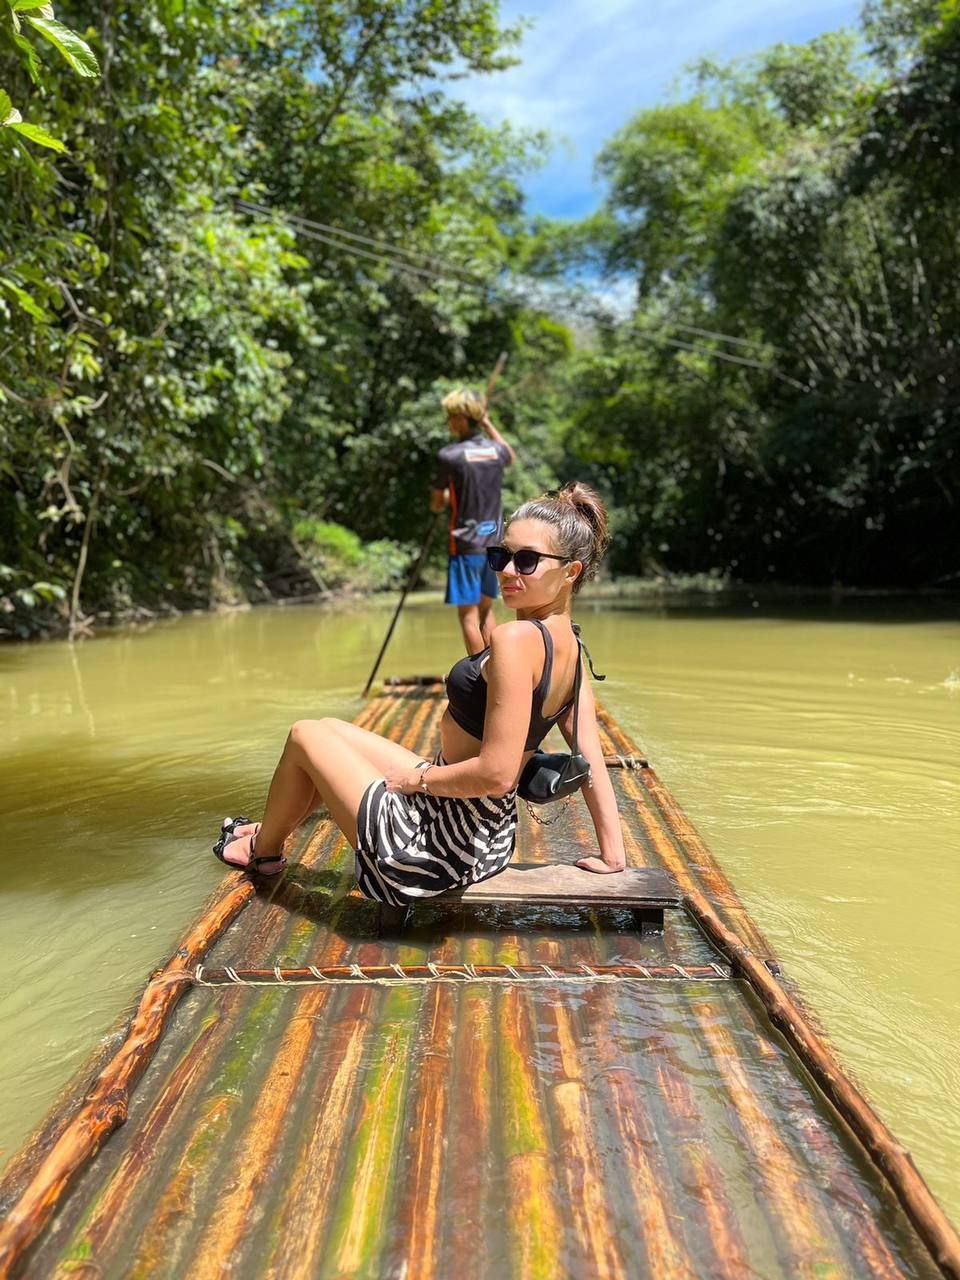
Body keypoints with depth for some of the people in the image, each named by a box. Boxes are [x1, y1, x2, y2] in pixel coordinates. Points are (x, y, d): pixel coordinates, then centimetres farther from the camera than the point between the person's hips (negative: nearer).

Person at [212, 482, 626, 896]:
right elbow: (593, 764, 1)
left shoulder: (517, 638, -28)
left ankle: (263, 849, 37)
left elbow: (497, 773, -32)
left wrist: (419, 777, -15)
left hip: (435, 843, -9)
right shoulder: (569, 647, -1)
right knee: (331, 730, 24)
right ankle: (271, 830, 48)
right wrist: (612, 853, 7)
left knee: (305, 735, 12)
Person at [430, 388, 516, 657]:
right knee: (485, 610, 17)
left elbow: (436, 504, -3)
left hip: (465, 544, -6)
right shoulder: (496, 450, 2)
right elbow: (511, 458, 29)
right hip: (493, 542, 6)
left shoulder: (449, 456, -13)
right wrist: (488, 423, 27)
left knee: (468, 615, 0)